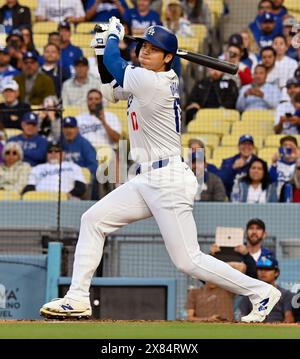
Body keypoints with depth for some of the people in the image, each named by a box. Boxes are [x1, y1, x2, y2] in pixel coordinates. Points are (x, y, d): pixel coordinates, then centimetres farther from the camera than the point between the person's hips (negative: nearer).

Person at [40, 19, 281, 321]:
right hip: (145, 180, 10)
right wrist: (103, 51, 12)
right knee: (93, 220, 6)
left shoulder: (152, 83, -17)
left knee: (188, 261, -9)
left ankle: (261, 293, 2)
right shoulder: (153, 81, 11)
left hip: (168, 181, -10)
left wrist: (114, 35, 14)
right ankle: (77, 299, 8)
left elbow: (114, 63, -6)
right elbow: (111, 91, 25)